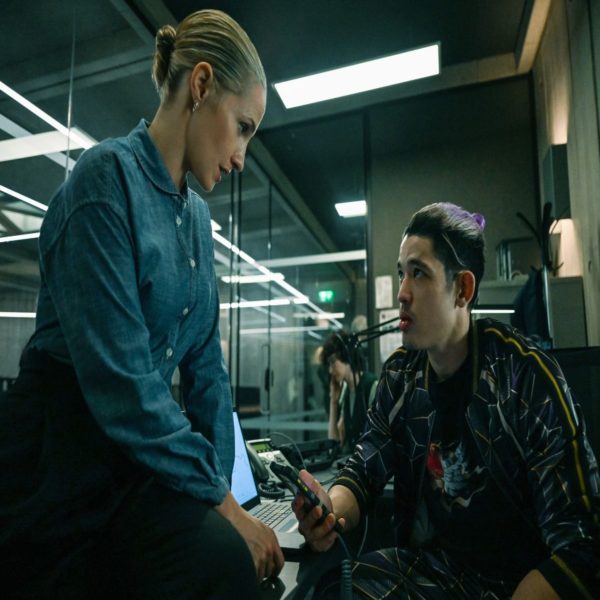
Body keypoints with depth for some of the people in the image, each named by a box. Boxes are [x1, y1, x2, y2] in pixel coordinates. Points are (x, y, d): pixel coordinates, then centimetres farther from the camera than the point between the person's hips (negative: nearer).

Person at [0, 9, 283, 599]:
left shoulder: (198, 217, 7)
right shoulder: (108, 175, -15)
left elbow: (205, 367, 7)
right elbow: (119, 379, -22)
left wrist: (222, 488, 4)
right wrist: (217, 498, -14)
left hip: (140, 451, 6)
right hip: (57, 461, -5)